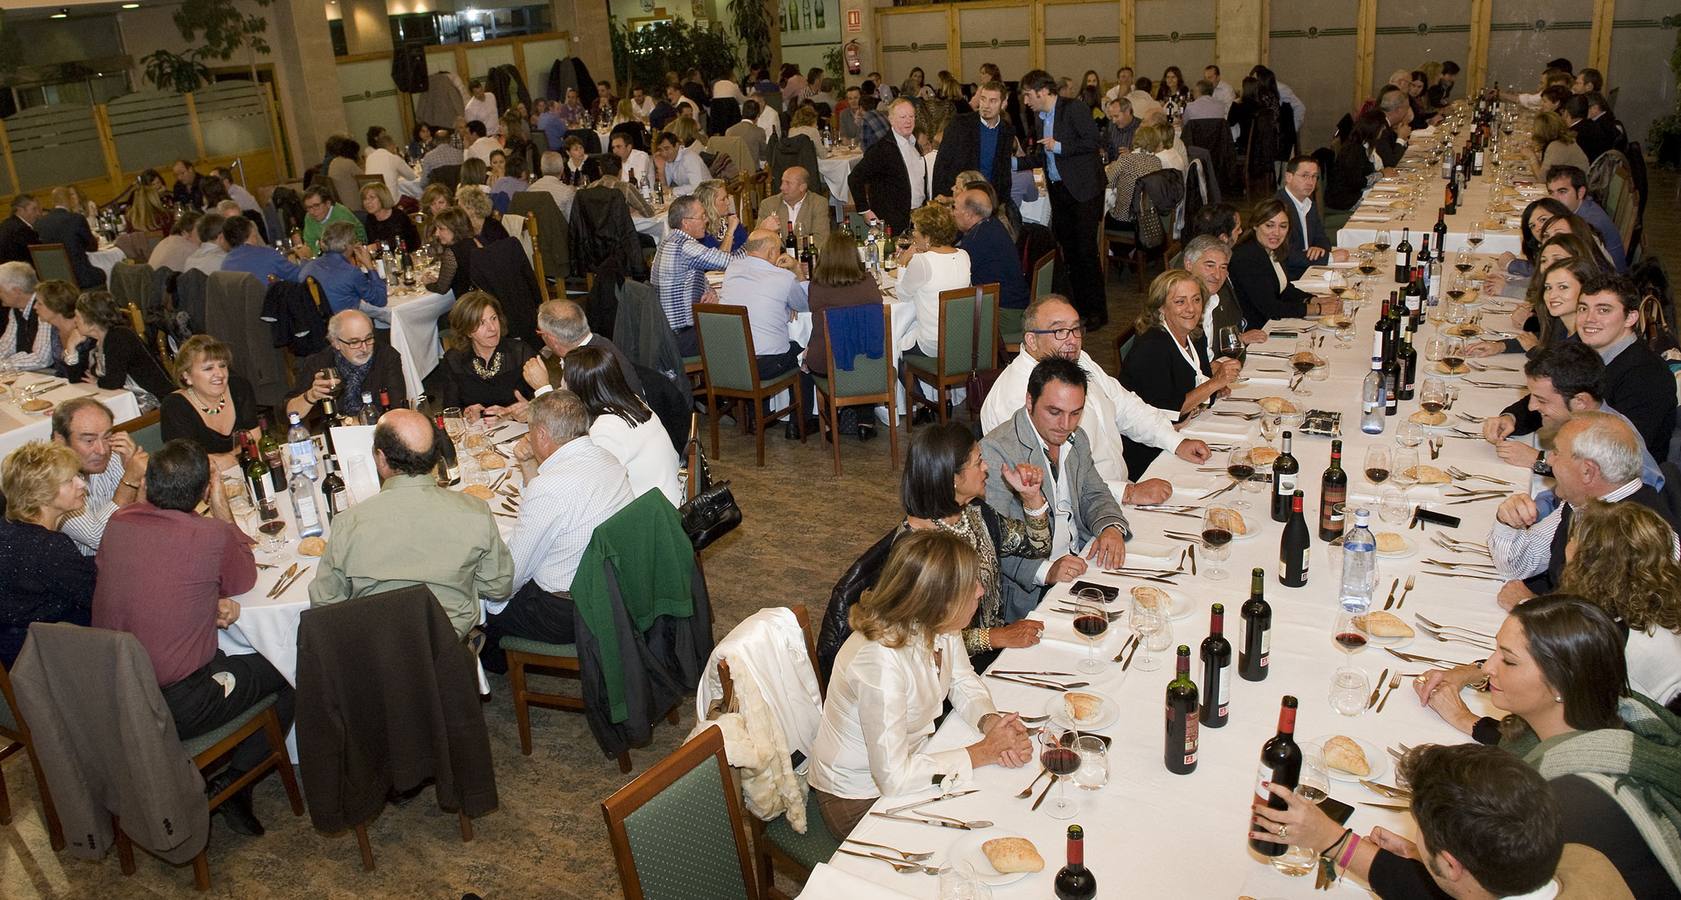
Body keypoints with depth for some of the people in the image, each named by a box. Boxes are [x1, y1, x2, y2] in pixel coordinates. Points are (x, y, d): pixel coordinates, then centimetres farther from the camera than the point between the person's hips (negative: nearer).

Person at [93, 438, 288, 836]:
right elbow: (244, 579, 3)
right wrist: (221, 507, 6)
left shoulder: (117, 523, -2)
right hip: (176, 707, -6)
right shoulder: (212, 535, -19)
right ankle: (230, 785, 8)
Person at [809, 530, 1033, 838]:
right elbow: (893, 778, -32)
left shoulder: (936, 626, -13)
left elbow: (964, 684, 5)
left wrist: (992, 721, -16)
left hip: (912, 757, 7)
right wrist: (985, 751, -24)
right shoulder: (882, 662, -36)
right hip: (859, 800, -7)